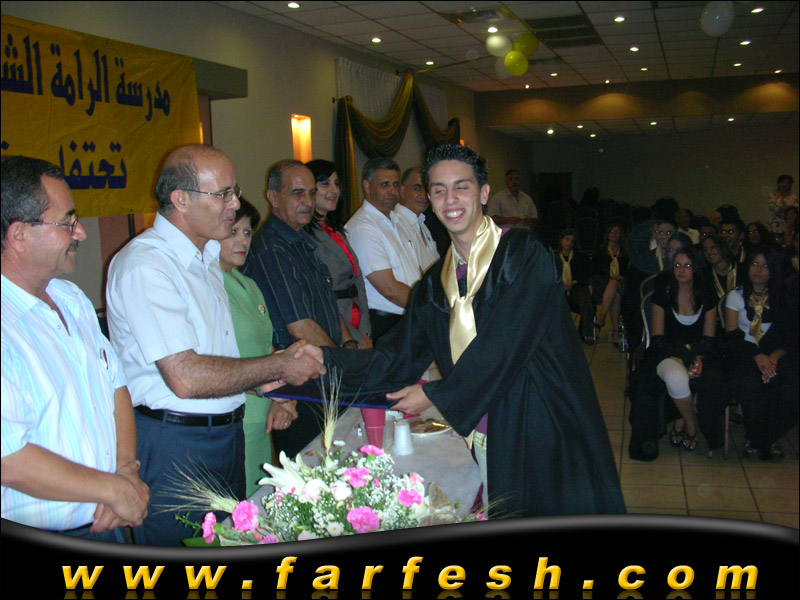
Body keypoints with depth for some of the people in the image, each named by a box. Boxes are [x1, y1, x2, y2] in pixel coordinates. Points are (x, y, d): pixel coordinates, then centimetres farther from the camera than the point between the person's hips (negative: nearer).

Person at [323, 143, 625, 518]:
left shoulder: (524, 255, -8)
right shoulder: (435, 282, 10)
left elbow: (504, 346, -15)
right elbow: (399, 358, 6)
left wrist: (435, 395, -10)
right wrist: (321, 360, -6)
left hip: (541, 430, -4)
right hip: (480, 436, 4)